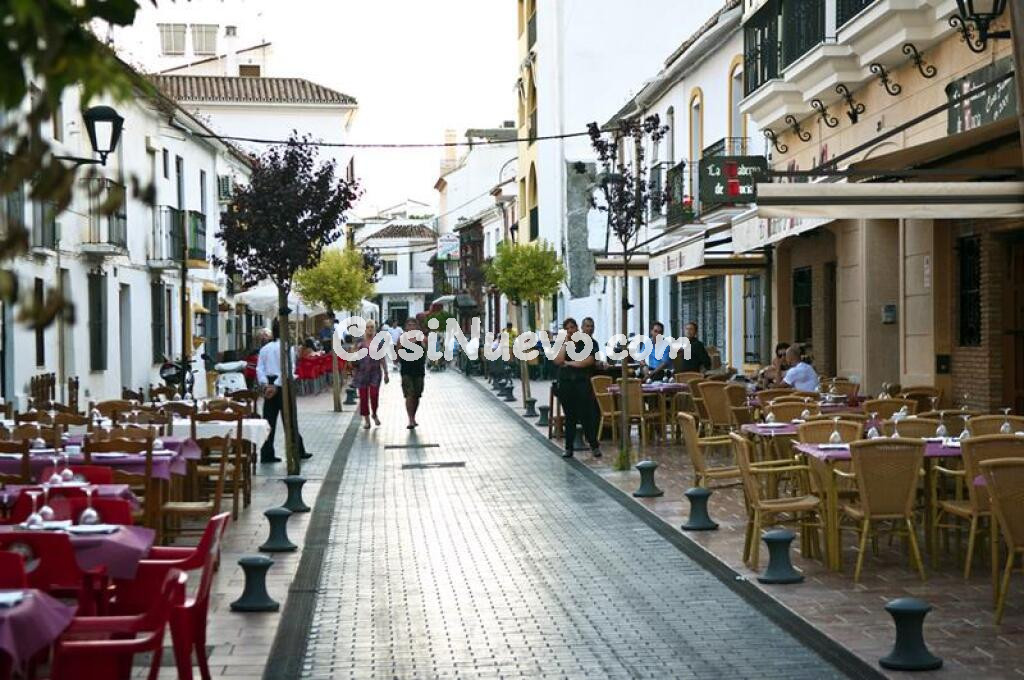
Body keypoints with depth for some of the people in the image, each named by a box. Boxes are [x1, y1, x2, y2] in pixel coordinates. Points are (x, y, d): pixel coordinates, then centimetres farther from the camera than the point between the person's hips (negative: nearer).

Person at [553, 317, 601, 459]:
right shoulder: (562, 344, 9)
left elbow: (589, 361, -10)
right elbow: (558, 361, -7)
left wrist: (569, 363, -5)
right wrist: (566, 343, -6)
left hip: (582, 382, -3)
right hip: (565, 383, 3)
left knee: (586, 415, -6)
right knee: (569, 417, 6)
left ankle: (594, 446, 2)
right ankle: (569, 448, 11)